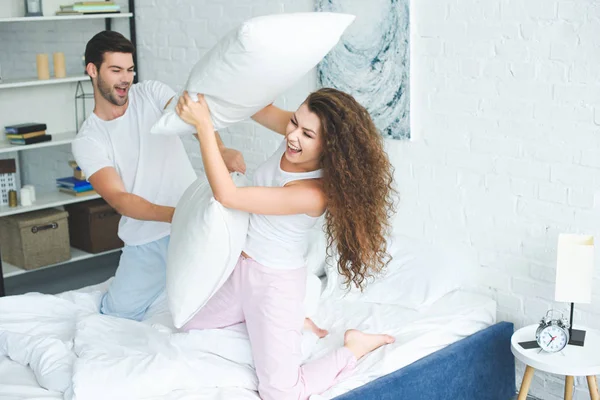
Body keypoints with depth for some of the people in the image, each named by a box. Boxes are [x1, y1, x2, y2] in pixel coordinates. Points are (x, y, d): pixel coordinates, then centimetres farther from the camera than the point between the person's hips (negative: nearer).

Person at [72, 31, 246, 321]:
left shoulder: (152, 93, 1)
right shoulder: (86, 142, -5)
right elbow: (118, 199, -16)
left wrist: (221, 150, -42)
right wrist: (174, 215, -34)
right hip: (147, 238, 2)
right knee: (119, 311, 6)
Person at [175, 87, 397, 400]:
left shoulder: (314, 193, -33)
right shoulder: (294, 136, -13)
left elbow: (227, 196, -32)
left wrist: (204, 126, -33)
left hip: (275, 282, -8)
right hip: (240, 267, 8)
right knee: (191, 327, 25)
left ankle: (355, 347, 12)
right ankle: (290, 323, 31)